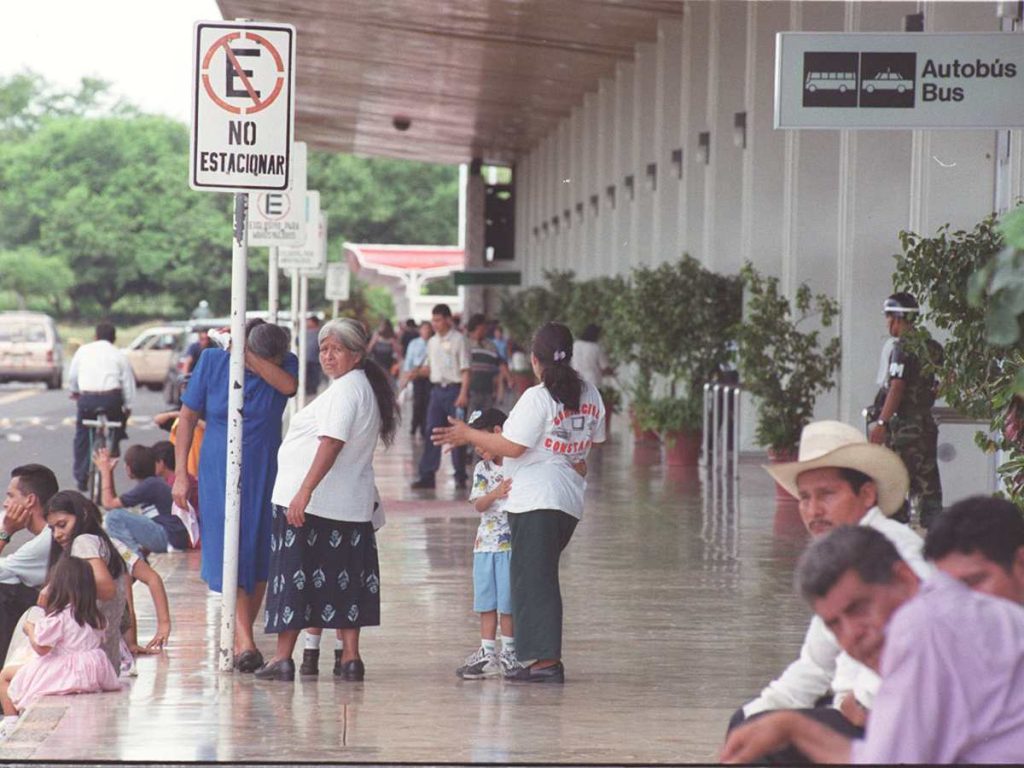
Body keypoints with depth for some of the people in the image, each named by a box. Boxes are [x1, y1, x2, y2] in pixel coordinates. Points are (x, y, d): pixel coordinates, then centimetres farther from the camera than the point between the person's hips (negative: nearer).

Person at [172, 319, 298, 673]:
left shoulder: (286, 364, -4)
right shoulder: (213, 361, -5)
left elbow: (289, 385, -29)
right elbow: (187, 417, 0)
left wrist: (246, 353, -24)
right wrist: (180, 474, -4)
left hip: (263, 476, 2)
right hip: (219, 474, -2)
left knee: (259, 557, 6)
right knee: (229, 554, -12)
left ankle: (242, 640, 20)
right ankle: (245, 643, -21)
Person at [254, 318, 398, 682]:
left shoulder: (345, 390, -14)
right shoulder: (365, 387, 17)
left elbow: (331, 444, -24)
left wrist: (304, 492, -29)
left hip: (311, 502, -9)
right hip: (352, 505, 9)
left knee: (292, 576, -4)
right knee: (346, 580, 11)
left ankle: (282, 657, -3)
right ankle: (350, 658, 11)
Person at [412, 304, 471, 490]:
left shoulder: (458, 340, -5)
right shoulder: (432, 342, 13)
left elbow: (465, 369, -8)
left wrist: (463, 393, -16)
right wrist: (418, 372, -4)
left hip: (454, 389, -5)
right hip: (437, 389, 5)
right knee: (432, 432, 1)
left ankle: (460, 476, 6)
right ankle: (427, 476, 1)